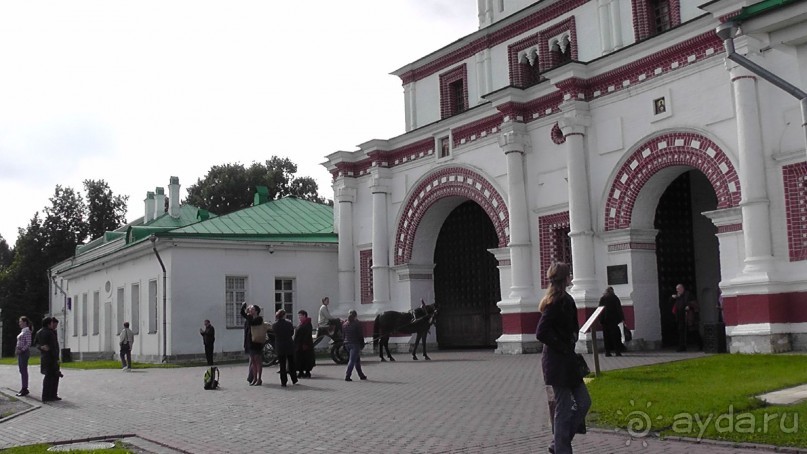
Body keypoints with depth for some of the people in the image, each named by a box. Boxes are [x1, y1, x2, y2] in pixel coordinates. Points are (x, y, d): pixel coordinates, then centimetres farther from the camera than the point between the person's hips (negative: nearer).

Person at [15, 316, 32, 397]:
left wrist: (21, 350, -19)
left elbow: (28, 343, -17)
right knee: (22, 371, 10)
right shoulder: (22, 331, 17)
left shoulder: (27, 331, -11)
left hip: (24, 352, -9)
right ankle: (23, 388, 15)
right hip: (20, 353, 9)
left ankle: (25, 389, -5)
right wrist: (17, 349, 8)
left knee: (24, 371, -7)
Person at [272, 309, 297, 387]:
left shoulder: (274, 325, -8)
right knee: (291, 363, 14)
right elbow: (292, 333, 2)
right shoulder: (288, 323, -10)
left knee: (282, 365, 6)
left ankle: (283, 382, 4)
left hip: (279, 347, 0)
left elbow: (274, 334, 6)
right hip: (289, 346, 0)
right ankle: (294, 380, 20)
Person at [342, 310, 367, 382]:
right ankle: (347, 376, -11)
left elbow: (343, 334, 10)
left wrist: (345, 343, 17)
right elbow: (361, 335, -9)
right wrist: (362, 344, 0)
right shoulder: (357, 324, -11)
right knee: (352, 360, -5)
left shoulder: (344, 324, 7)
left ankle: (361, 375, 23)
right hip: (355, 344, -7)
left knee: (357, 360, 17)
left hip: (347, 343, 7)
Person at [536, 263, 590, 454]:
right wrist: (562, 347, -16)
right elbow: (541, 333, -25)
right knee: (564, 409, -2)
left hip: (566, 360, 10)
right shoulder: (557, 302, -17)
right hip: (558, 361, -10)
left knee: (583, 402, 12)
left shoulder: (565, 300, 13)